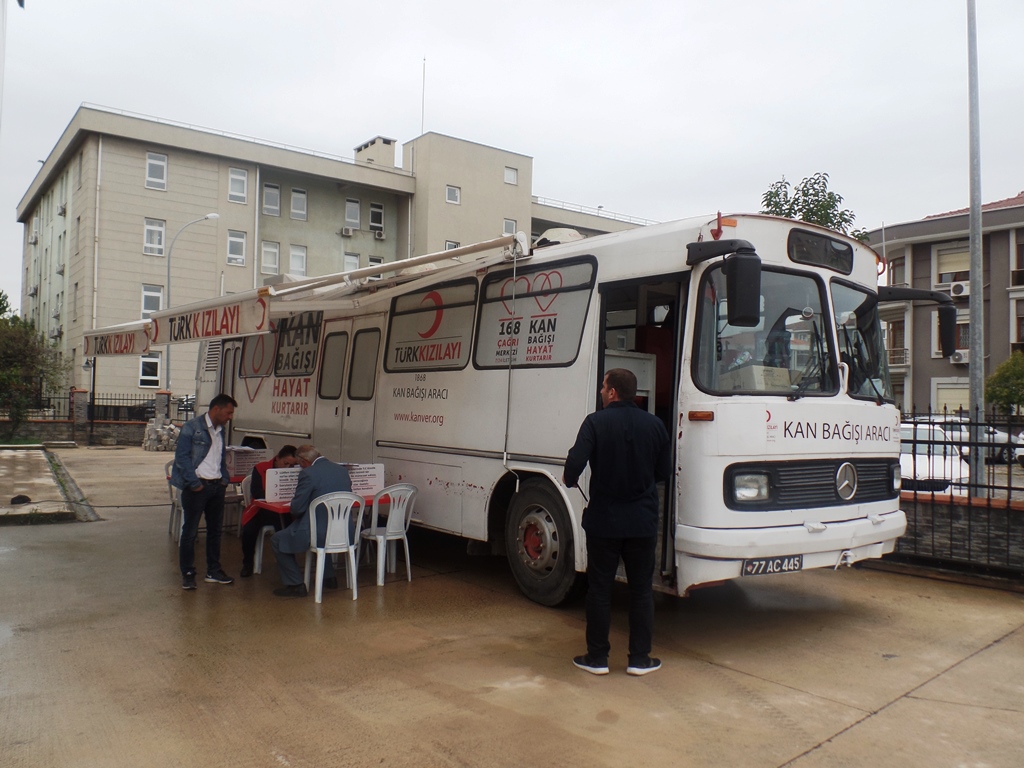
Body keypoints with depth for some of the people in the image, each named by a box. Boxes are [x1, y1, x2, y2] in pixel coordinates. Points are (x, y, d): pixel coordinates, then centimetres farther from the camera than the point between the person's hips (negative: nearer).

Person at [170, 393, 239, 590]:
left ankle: (213, 571, 23)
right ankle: (187, 574, 11)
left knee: (215, 529, 13)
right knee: (190, 531, 1)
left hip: (216, 486, 8)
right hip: (197, 487, -7)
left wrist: (225, 478, 8)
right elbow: (181, 456, -13)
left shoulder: (220, 431, 15)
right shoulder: (192, 427, -8)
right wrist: (194, 483, -17)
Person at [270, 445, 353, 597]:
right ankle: (329, 577, 38)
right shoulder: (343, 470, 7)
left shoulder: (308, 474, -14)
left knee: (277, 540, 12)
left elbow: (297, 508, -13)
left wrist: (295, 514, 11)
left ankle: (296, 585, 11)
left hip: (320, 534, -7)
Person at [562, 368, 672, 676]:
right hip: (643, 523, 3)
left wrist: (569, 480, 1)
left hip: (603, 520, -2)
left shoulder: (595, 422, -11)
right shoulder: (655, 425, 0)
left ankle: (597, 657, 17)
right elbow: (664, 472, 6)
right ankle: (639, 658, 18)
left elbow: (575, 461, -21)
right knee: (641, 590, 13)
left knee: (599, 589, 9)